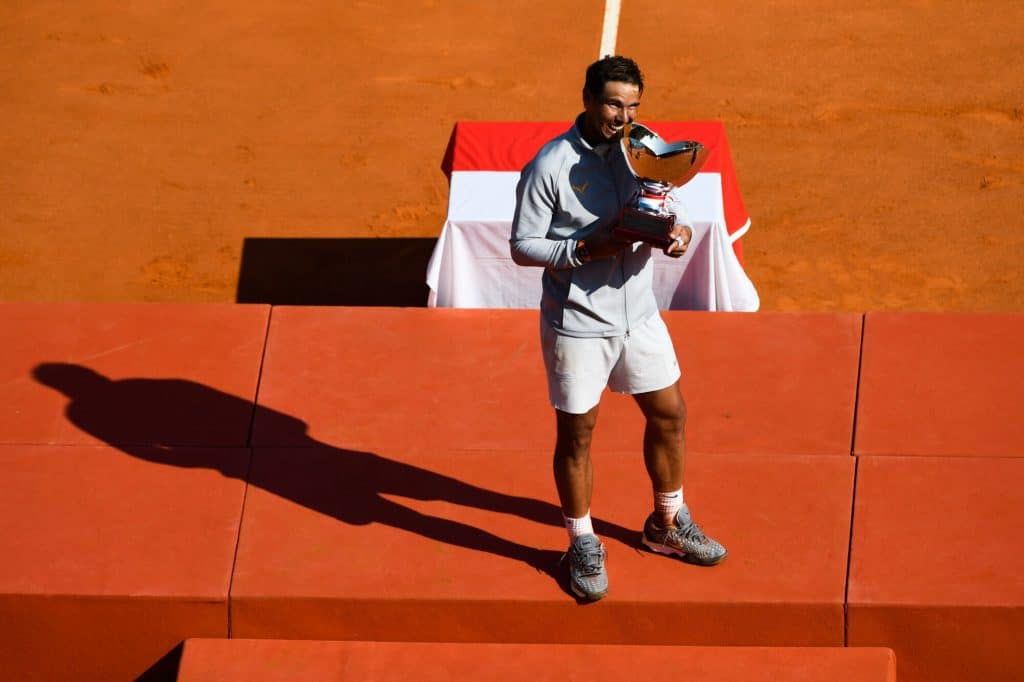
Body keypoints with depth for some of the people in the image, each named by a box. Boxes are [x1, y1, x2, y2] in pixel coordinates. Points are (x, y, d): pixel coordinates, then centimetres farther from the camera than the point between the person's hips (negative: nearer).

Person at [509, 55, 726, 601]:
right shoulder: (550, 166, -17)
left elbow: (672, 205, 9)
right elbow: (523, 247, -13)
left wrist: (679, 230, -14)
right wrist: (585, 250, -26)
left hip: (639, 315, 6)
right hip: (577, 324, -5)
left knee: (668, 415, 15)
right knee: (576, 434, 5)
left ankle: (667, 525, 37)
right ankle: (583, 546, 23)